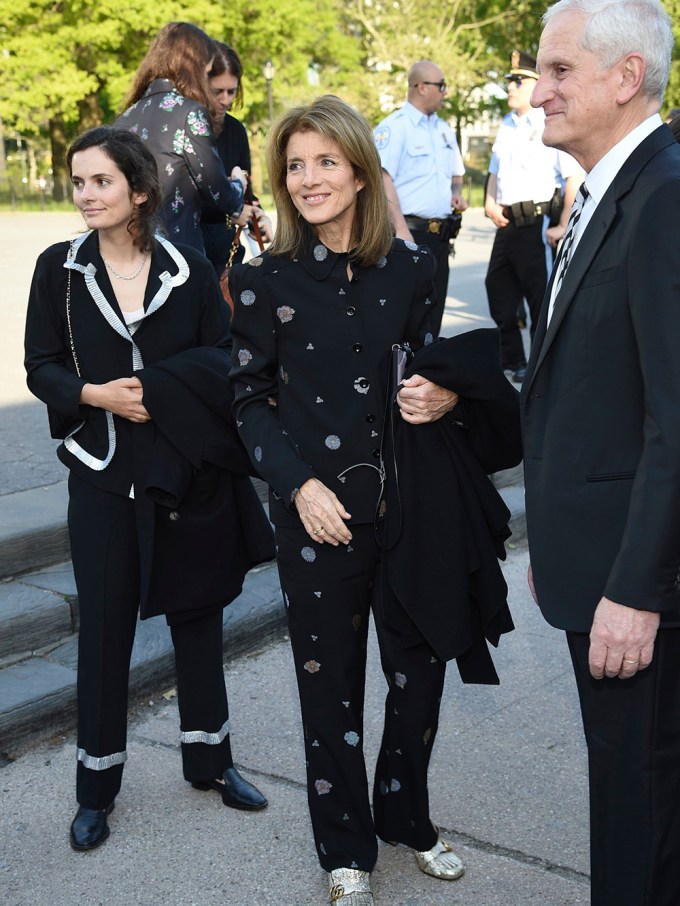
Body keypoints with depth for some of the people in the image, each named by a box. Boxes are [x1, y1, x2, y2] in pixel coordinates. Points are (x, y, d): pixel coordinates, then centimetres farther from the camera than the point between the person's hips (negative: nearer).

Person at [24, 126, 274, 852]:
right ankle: (97, 784, 22)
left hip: (191, 468, 1)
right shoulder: (59, 268, 0)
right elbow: (42, 368, 0)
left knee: (197, 611, 12)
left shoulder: (188, 268, -1)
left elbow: (222, 357, -2)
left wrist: (150, 385, -18)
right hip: (104, 472, 0)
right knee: (105, 626, 6)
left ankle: (208, 757, 31)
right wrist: (94, 394, -19)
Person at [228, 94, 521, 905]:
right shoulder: (265, 279, -5)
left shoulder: (409, 267, 2)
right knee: (332, 679, 9)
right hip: (318, 508, -2)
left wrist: (448, 396, -10)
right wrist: (298, 485, -13)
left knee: (420, 668, 12)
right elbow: (250, 398, -1)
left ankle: (406, 816, 38)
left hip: (410, 496, 3)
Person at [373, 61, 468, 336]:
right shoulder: (394, 127, -8)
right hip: (410, 232, -8)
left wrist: (456, 193, 7)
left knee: (434, 310, 12)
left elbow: (456, 172, 30)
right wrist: (401, 230, -25)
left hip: (439, 234, 8)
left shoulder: (444, 130, 16)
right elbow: (382, 178, -18)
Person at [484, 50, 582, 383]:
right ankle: (510, 362, 31)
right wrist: (490, 203, 7)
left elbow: (575, 177, -17)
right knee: (499, 294, 15)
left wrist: (562, 227, -20)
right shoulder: (507, 125, 14)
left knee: (541, 301, 0)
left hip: (538, 226, -8)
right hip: (507, 225, 9)